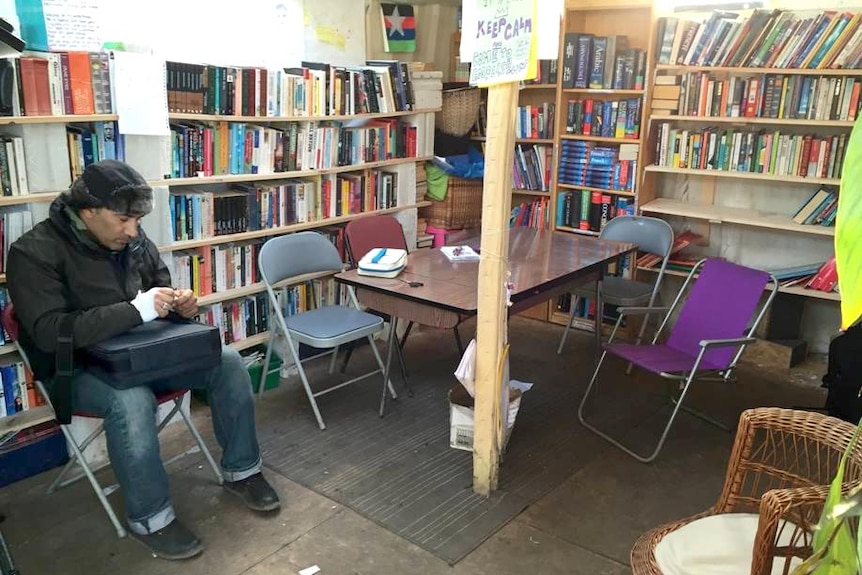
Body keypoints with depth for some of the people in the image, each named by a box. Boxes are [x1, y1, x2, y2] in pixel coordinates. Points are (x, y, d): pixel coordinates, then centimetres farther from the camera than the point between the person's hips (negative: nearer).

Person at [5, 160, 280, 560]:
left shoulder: (132, 238, 1)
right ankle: (149, 519, -16)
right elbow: (49, 332, -27)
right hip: (78, 368, -6)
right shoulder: (34, 253, -17)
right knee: (132, 401, -38)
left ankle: (241, 471, 5)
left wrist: (179, 303, -10)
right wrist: (136, 310, -34)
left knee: (227, 362, -12)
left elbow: (160, 282, 16)